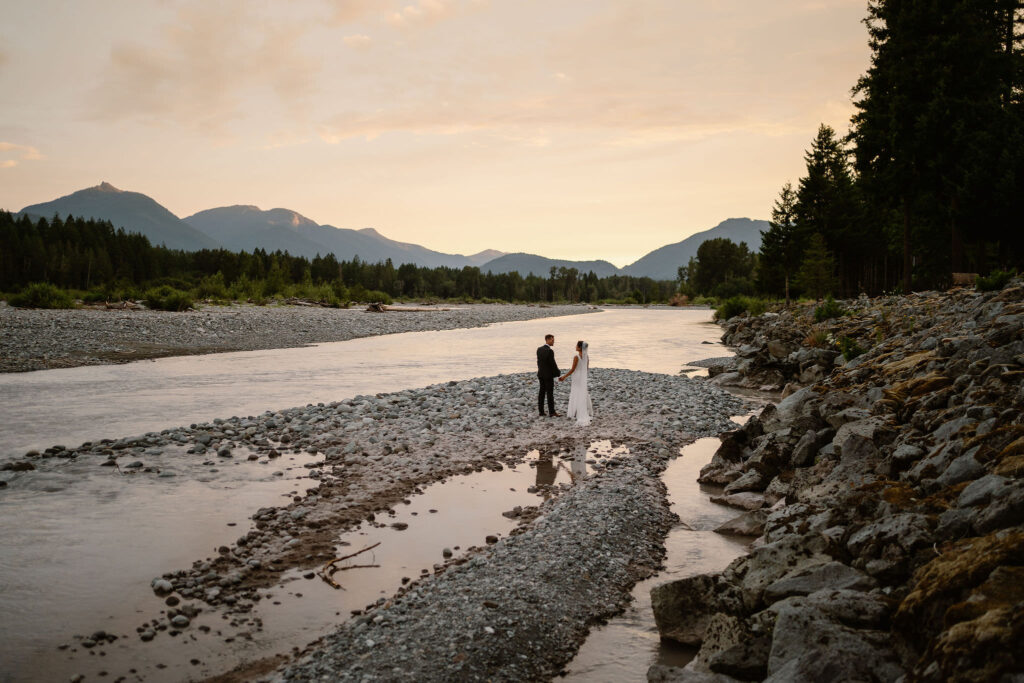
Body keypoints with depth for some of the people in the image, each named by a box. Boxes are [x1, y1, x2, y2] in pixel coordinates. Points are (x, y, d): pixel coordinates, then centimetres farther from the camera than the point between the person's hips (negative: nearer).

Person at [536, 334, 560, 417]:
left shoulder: (539, 349, 6)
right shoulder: (550, 351, -18)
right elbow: (553, 363, -17)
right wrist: (558, 372, -4)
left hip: (541, 374, 7)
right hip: (549, 375, -7)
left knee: (541, 392, 9)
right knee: (550, 393, -3)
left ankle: (541, 412, 11)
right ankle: (551, 412, -1)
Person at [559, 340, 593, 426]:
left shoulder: (576, 357, -21)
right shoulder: (587, 356, -1)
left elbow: (572, 370, -19)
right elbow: (587, 368, 9)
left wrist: (564, 377, -11)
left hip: (577, 377, -7)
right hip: (584, 377, 7)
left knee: (578, 396, 0)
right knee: (583, 394, 18)